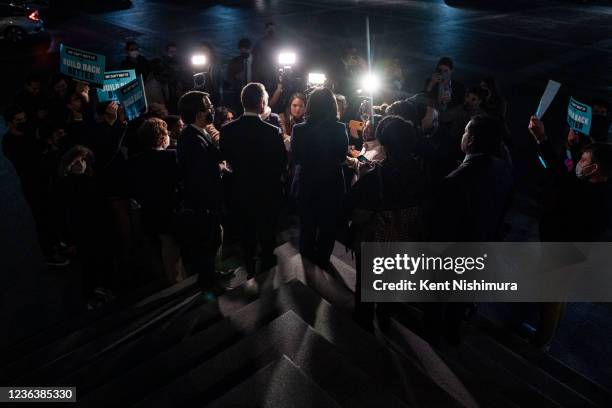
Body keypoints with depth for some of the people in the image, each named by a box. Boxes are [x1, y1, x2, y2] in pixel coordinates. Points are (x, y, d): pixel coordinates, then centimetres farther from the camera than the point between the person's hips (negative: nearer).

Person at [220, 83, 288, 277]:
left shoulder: (227, 130, -14)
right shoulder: (272, 132, -25)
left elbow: (226, 158, 0)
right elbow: (282, 163, -14)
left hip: (241, 192, 3)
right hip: (268, 193, -3)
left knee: (247, 231, 22)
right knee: (267, 232, 19)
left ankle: (250, 268, 39)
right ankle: (267, 267, 36)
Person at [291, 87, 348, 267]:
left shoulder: (299, 129, -18)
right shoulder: (340, 129, -18)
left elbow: (295, 158, -5)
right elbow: (342, 157, -4)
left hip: (306, 186, 0)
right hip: (332, 186, 0)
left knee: (307, 225, 21)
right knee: (328, 225, 20)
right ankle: (322, 259, 34)